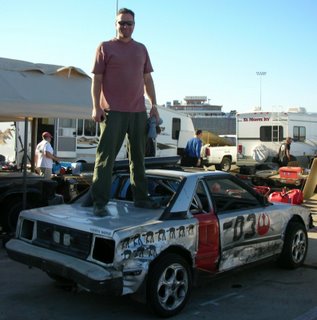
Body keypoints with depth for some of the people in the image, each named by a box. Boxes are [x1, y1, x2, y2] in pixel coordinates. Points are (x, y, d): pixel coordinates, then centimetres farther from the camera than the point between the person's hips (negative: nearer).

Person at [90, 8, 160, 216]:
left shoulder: (141, 49, 17)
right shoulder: (105, 48, 4)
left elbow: (147, 79, 18)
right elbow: (97, 79, -1)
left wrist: (154, 105, 12)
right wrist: (96, 107, -9)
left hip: (139, 112, 5)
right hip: (113, 112, -5)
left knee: (139, 157, 11)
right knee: (106, 156, -6)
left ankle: (141, 197, 22)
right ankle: (100, 202, -3)